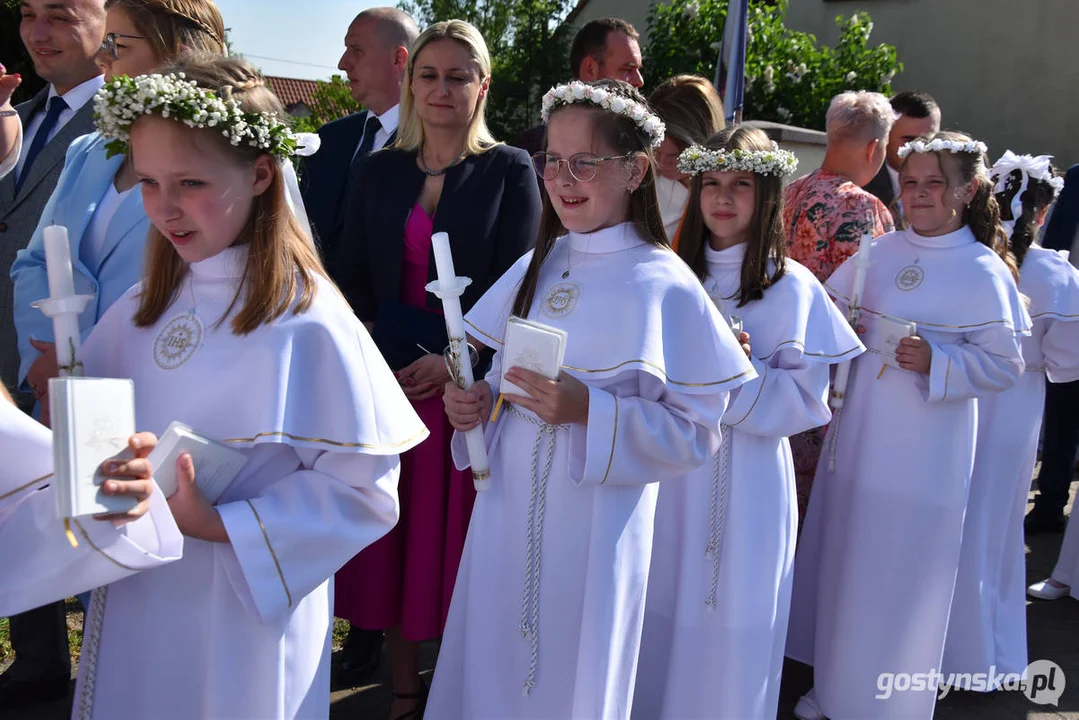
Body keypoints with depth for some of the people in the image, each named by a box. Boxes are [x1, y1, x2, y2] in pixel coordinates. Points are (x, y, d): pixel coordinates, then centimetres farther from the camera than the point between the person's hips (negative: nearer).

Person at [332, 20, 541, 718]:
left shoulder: (510, 171, 0)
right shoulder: (381, 171, 11)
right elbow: (353, 280, 8)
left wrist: (453, 361, -17)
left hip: (466, 379, -3)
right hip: (385, 374, 4)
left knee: (454, 535, 3)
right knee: (390, 536, 9)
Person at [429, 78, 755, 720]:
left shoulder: (665, 286, -11)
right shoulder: (537, 267, 6)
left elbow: (695, 431, -12)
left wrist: (588, 411, -22)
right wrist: (477, 402, -4)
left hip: (593, 529, -5)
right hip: (507, 515, 5)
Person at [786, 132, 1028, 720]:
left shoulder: (985, 272, -8)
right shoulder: (879, 252, 5)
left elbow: (1004, 364, -9)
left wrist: (935, 361, -23)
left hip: (924, 456, -5)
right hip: (857, 440, 5)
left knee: (901, 578, 3)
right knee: (841, 561, 15)